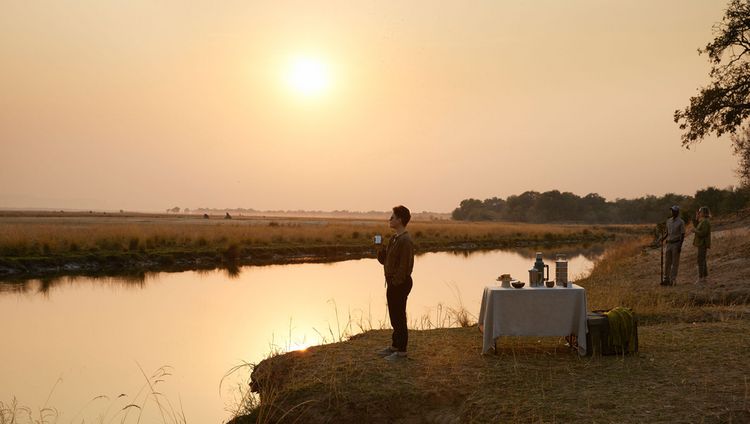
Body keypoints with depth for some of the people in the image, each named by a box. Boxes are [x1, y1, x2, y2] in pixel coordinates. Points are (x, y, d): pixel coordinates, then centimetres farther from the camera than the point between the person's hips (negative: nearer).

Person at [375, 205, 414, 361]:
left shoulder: (405, 241, -19)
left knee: (399, 317, 0)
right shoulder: (394, 239, 12)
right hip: (392, 283, 10)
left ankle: (401, 351, 11)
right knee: (394, 317, 18)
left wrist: (396, 283, -18)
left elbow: (404, 266, -21)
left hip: (400, 284, -10)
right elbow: (384, 260, 15)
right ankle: (394, 346, 31)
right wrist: (380, 248, -1)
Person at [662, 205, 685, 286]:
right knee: (667, 262, 6)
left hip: (676, 244, -6)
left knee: (675, 263, -1)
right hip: (669, 243, 6)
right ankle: (666, 279, 11)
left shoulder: (681, 222, -8)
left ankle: (673, 280, 3)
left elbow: (682, 235, -9)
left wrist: (680, 246, -16)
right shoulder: (668, 221, 11)